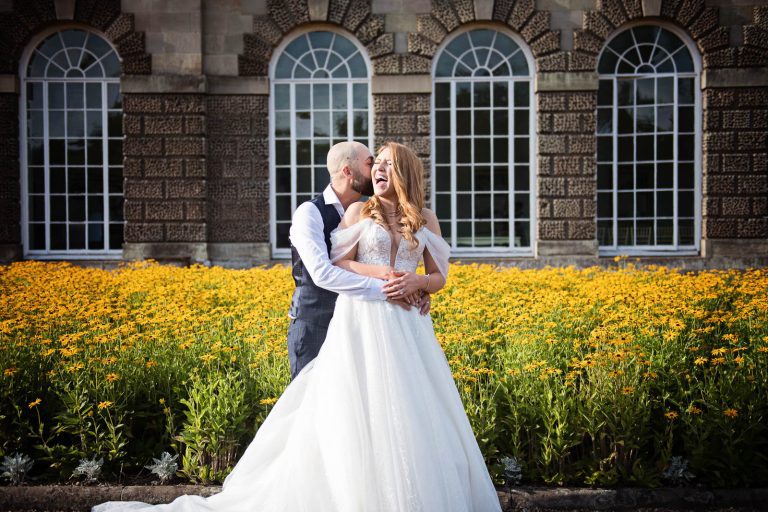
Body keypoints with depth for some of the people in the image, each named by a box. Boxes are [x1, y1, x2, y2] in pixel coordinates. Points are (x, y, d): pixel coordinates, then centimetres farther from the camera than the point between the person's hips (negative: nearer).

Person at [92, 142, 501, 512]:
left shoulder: (426, 220, 11)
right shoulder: (359, 211, 4)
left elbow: (440, 277, 12)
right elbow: (337, 266, -3)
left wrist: (416, 282, -9)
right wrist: (383, 274, -15)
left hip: (407, 328, 3)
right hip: (362, 320, -3)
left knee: (413, 414, 3)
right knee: (358, 413, -5)